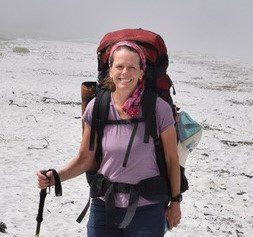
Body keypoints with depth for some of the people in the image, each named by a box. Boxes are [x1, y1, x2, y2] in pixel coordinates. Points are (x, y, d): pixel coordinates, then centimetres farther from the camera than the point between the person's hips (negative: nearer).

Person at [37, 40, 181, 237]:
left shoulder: (159, 109, -12)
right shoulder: (96, 108, -6)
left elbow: (171, 160, -2)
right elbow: (86, 159, 2)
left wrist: (175, 203, 4)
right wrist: (56, 177, -14)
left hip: (147, 211, -2)